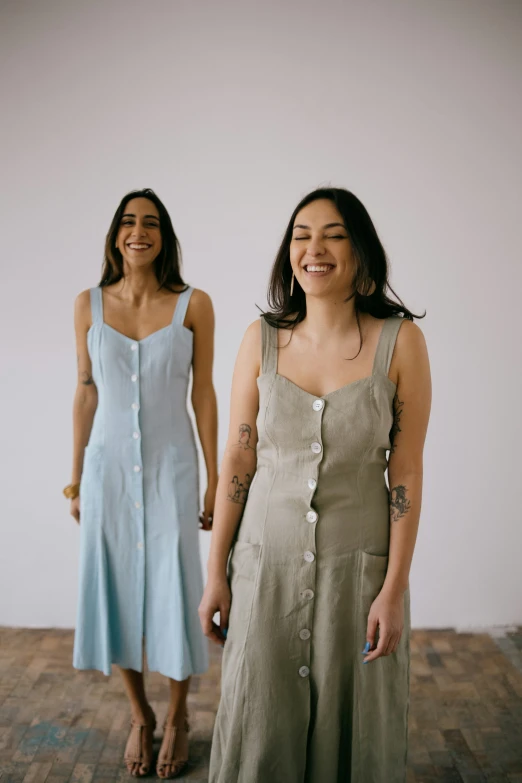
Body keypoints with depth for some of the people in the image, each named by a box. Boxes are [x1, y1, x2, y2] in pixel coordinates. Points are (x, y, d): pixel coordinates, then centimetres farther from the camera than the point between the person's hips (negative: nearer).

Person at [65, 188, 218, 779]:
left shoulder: (193, 305, -4)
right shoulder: (89, 305, 2)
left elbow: (203, 393, -1)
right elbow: (85, 391, 7)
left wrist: (214, 478, -1)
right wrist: (76, 477, 8)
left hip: (170, 466, -2)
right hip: (109, 465, 2)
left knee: (173, 589, 5)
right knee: (115, 587, 10)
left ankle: (177, 718, 28)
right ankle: (139, 716, 31)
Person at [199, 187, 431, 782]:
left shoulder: (400, 341, -9)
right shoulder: (262, 339, -4)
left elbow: (406, 473, -7)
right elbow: (237, 461, -1)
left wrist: (394, 590, -7)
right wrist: (215, 574, 1)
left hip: (358, 564, -1)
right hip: (267, 560, 1)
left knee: (352, 727, 16)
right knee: (261, 730, 14)